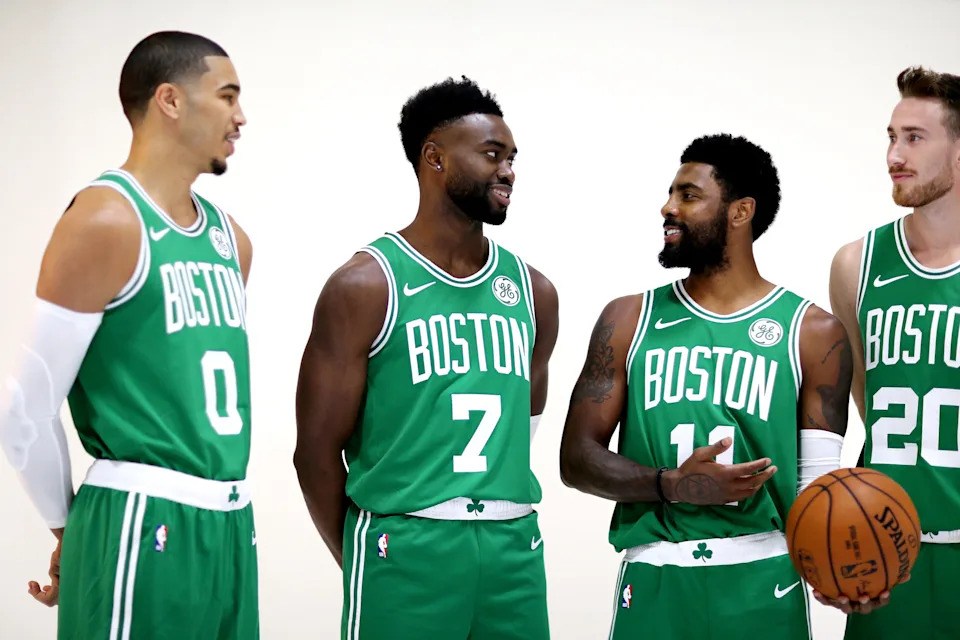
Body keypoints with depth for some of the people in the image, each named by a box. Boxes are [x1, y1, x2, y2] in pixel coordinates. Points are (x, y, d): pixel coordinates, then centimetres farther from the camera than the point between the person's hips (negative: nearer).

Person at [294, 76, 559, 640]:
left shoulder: (534, 292, 10)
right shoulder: (366, 286, -5)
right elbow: (318, 447, -3)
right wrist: (361, 562, 3)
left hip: (515, 547, 5)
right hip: (406, 547, -4)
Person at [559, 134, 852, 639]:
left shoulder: (813, 332, 3)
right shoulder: (628, 321, 7)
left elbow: (818, 478, 0)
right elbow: (576, 457, 2)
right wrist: (673, 485, -14)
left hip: (762, 584, -1)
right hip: (652, 586, 1)